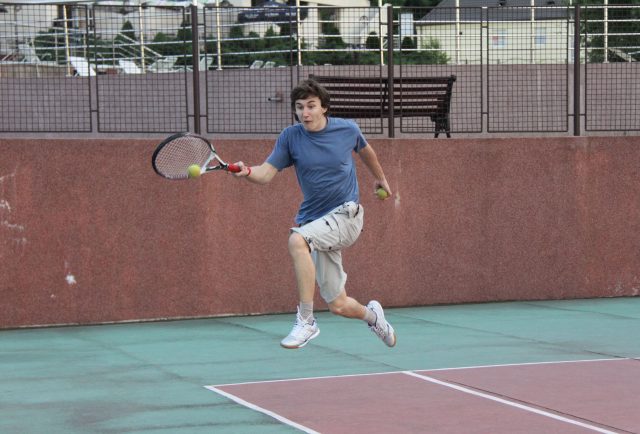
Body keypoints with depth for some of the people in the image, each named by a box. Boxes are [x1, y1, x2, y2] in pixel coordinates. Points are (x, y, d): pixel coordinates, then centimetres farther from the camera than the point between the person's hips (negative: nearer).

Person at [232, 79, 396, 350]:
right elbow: (267, 173, -11)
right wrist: (247, 172, -33)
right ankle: (371, 314, 43)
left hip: (346, 215, -3)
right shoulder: (290, 137, -2)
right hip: (316, 223, 3)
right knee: (339, 306, 5)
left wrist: (380, 177, 37)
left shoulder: (348, 130, -1)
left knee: (297, 240, -34)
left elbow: (365, 150, 21)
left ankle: (305, 321, -28)